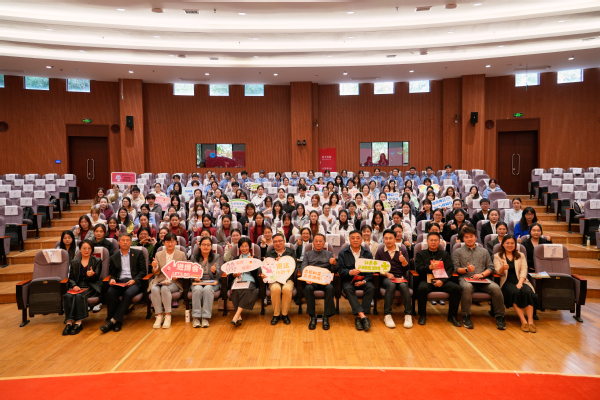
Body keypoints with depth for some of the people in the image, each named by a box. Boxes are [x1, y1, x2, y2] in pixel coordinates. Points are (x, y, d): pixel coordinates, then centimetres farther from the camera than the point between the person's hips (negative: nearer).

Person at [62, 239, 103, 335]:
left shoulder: (97, 261, 11)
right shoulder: (74, 263, 19)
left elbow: (97, 277, 0)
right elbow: (70, 278, 14)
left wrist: (92, 274, -25)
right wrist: (74, 285, -9)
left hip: (90, 287, -3)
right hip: (77, 286, 3)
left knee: (80, 296, -34)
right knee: (67, 296, -30)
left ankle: (78, 323, -33)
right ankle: (69, 322, -32)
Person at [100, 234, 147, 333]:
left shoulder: (138, 254, 12)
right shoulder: (114, 257, 19)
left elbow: (143, 271, 6)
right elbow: (113, 274, 20)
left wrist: (134, 280, -11)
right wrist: (112, 279, -4)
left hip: (134, 282, -2)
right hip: (119, 282, 3)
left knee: (128, 293, -35)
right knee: (110, 292, -30)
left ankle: (113, 321, -29)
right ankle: (117, 322, -23)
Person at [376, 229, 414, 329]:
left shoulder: (403, 250, 10)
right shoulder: (380, 251, 10)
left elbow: (406, 269, 4)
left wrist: (404, 261, -18)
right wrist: (387, 274, -9)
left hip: (401, 277, 1)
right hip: (386, 278, -1)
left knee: (403, 285, -34)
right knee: (391, 285, -36)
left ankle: (408, 315, -28)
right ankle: (387, 315, -32)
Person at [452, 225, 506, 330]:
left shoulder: (483, 252, 25)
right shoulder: (458, 252, 18)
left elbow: (491, 268, 15)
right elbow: (455, 268, 6)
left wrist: (482, 274, -4)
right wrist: (466, 269, -13)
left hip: (482, 280, 2)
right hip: (465, 278, -2)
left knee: (496, 288, -29)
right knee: (467, 287, -38)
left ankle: (499, 317, -15)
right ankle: (466, 317, -26)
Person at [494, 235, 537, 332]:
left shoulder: (521, 255, 20)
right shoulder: (498, 256, 12)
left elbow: (524, 270, 6)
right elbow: (499, 272, -1)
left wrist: (520, 282, -13)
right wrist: (503, 268, -27)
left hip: (520, 280, 2)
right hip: (507, 281, -2)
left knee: (527, 291, -31)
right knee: (515, 292, -34)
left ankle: (530, 321, -31)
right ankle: (523, 321, -30)